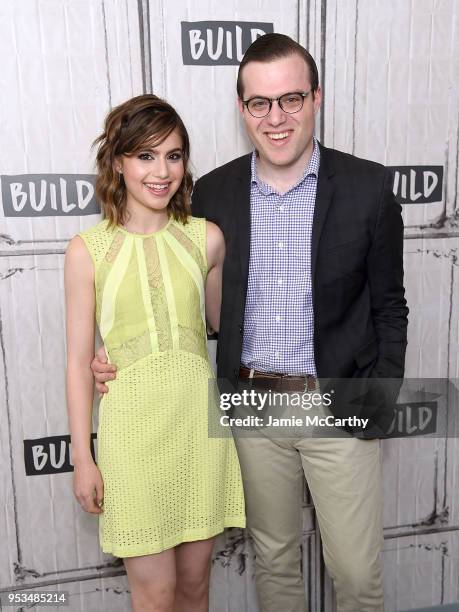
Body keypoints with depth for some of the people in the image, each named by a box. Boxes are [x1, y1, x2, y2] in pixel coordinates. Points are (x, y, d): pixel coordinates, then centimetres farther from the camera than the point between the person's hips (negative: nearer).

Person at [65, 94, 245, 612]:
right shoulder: (88, 250, -5)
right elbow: (79, 359, -2)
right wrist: (82, 458, -1)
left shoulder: (206, 238, 0)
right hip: (133, 428, -2)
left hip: (199, 420, 2)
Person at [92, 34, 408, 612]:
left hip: (339, 409, -1)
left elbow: (388, 307, 0)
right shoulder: (212, 192, -2)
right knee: (273, 560, 20)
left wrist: (377, 401, -7)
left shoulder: (368, 187, -7)